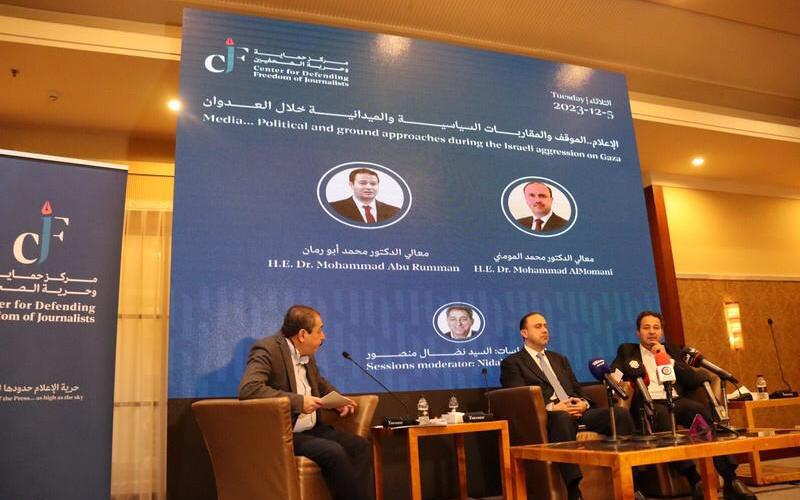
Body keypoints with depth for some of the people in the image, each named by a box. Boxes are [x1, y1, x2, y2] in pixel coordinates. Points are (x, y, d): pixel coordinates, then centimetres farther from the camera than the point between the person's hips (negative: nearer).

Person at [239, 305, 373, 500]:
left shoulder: (306, 354, 10)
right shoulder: (267, 349, -14)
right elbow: (248, 388, -29)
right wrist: (298, 401, -26)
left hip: (312, 429, 8)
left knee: (360, 446, -9)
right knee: (333, 451, -27)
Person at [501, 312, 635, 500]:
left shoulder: (560, 359, 30)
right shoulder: (512, 363, 9)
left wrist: (584, 403, -1)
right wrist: (551, 407, -19)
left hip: (578, 411, 6)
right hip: (547, 417, -6)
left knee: (621, 413, -20)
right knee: (563, 418, -41)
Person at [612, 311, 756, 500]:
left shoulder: (672, 351, 25)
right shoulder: (627, 351, 20)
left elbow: (694, 380, 12)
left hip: (676, 401, 3)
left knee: (704, 411, -30)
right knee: (662, 414, -38)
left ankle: (730, 479, -33)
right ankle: (695, 480, -45)